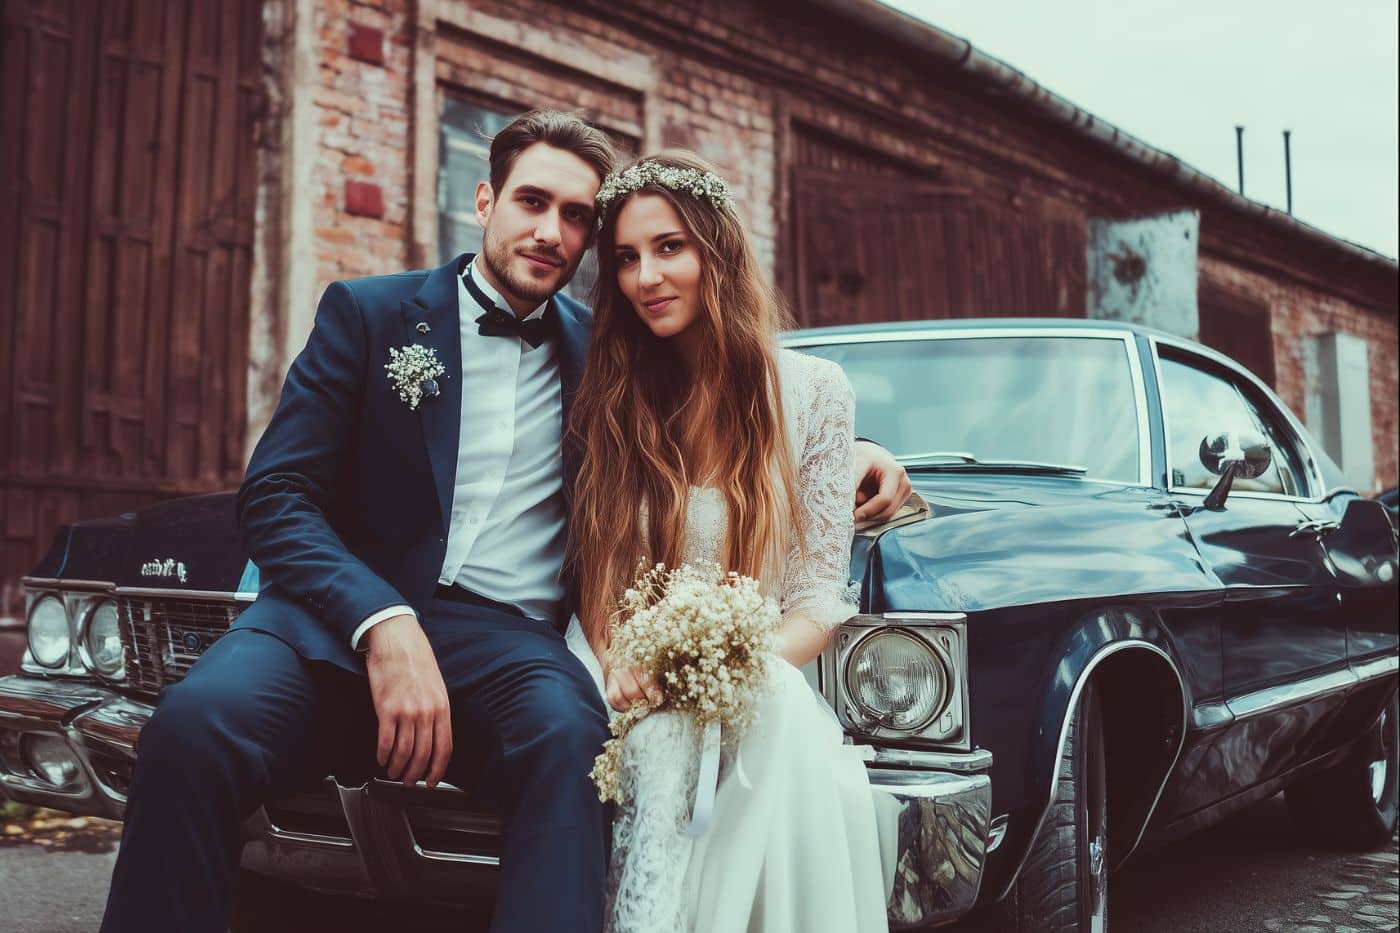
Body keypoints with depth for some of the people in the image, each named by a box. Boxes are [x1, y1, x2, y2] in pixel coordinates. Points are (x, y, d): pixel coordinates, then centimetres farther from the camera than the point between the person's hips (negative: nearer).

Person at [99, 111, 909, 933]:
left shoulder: (599, 352, 18)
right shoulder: (368, 313, 10)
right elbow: (276, 497, 0)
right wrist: (384, 625, -18)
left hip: (513, 640, 1)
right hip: (347, 616, -1)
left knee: (571, 739, -35)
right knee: (196, 727, -33)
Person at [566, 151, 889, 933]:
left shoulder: (815, 390, 3)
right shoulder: (610, 398, 7)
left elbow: (820, 596, 1)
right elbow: (589, 575, 7)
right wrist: (615, 662, -15)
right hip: (634, 691, 1)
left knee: (787, 718, -35)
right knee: (665, 735, -34)